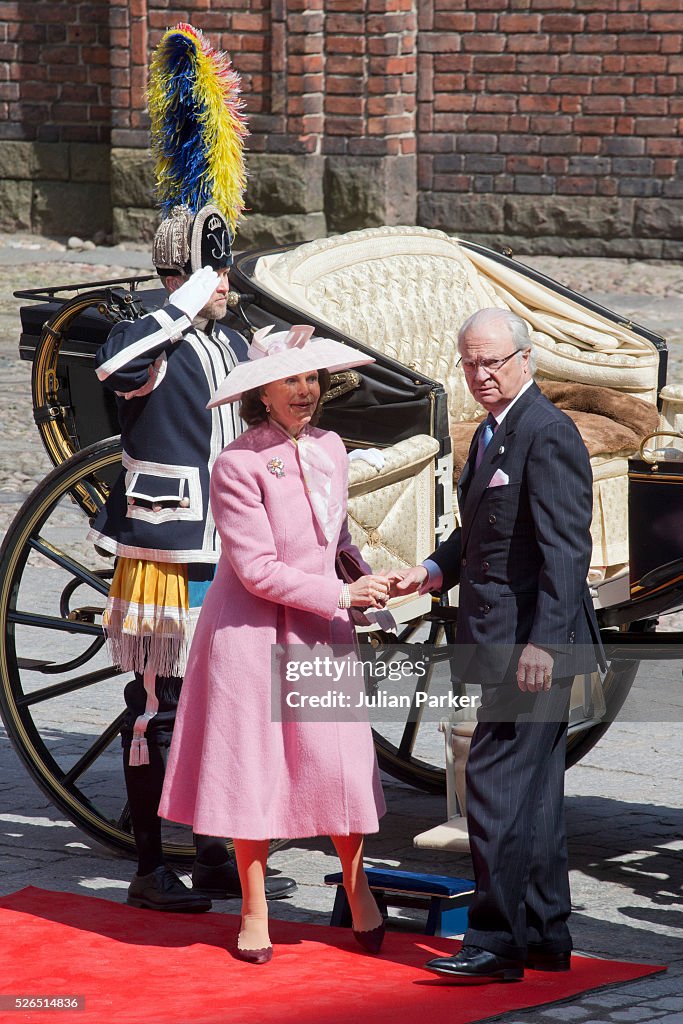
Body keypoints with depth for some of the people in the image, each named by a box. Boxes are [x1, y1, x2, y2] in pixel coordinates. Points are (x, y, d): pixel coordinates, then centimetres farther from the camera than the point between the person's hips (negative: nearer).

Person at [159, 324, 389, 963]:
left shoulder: (330, 449, 5)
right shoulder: (238, 465, -15)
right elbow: (258, 569, -17)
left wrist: (366, 575, 2)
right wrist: (342, 593, -15)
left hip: (319, 629, 5)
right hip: (251, 630, -4)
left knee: (339, 759, -2)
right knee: (252, 764, 4)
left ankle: (356, 885, 20)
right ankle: (254, 910, 17)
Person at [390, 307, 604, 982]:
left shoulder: (546, 434, -14)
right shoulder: (490, 434, 17)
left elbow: (566, 547, -20)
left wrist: (543, 641, -25)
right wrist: (433, 571, 8)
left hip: (535, 642, -10)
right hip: (502, 643, 10)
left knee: (497, 782, -11)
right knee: (532, 790, 14)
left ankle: (496, 941, -8)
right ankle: (545, 936, 21)